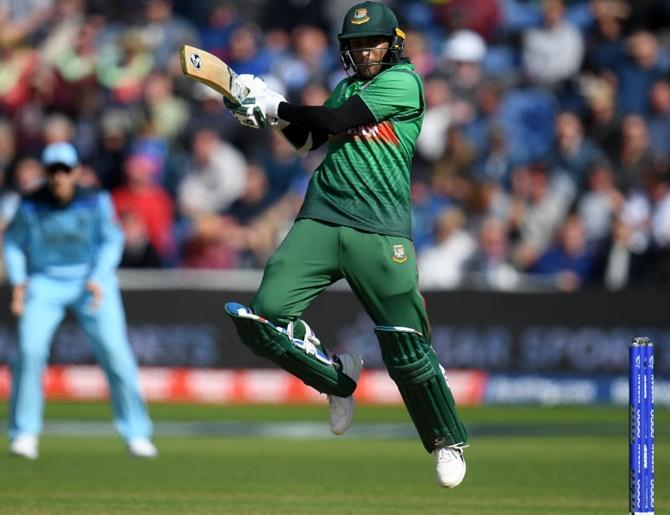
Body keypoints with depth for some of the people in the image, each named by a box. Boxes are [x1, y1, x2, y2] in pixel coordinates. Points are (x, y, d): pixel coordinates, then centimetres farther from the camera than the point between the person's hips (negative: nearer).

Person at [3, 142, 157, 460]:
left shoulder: (96, 202, -7)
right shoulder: (30, 205, -6)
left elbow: (111, 240, 0)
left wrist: (98, 279, -13)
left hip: (91, 281, 0)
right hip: (44, 283, 0)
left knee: (114, 349, -10)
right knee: (30, 349, -17)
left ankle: (136, 434, 0)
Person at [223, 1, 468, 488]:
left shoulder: (403, 82, -1)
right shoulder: (346, 87, 22)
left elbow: (335, 120, -9)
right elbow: (309, 138, 18)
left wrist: (276, 106, -2)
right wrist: (269, 109, 2)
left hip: (380, 229, -6)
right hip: (320, 219, 6)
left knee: (407, 350, -8)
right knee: (264, 317, -13)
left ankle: (449, 442, 13)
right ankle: (338, 375, 13)